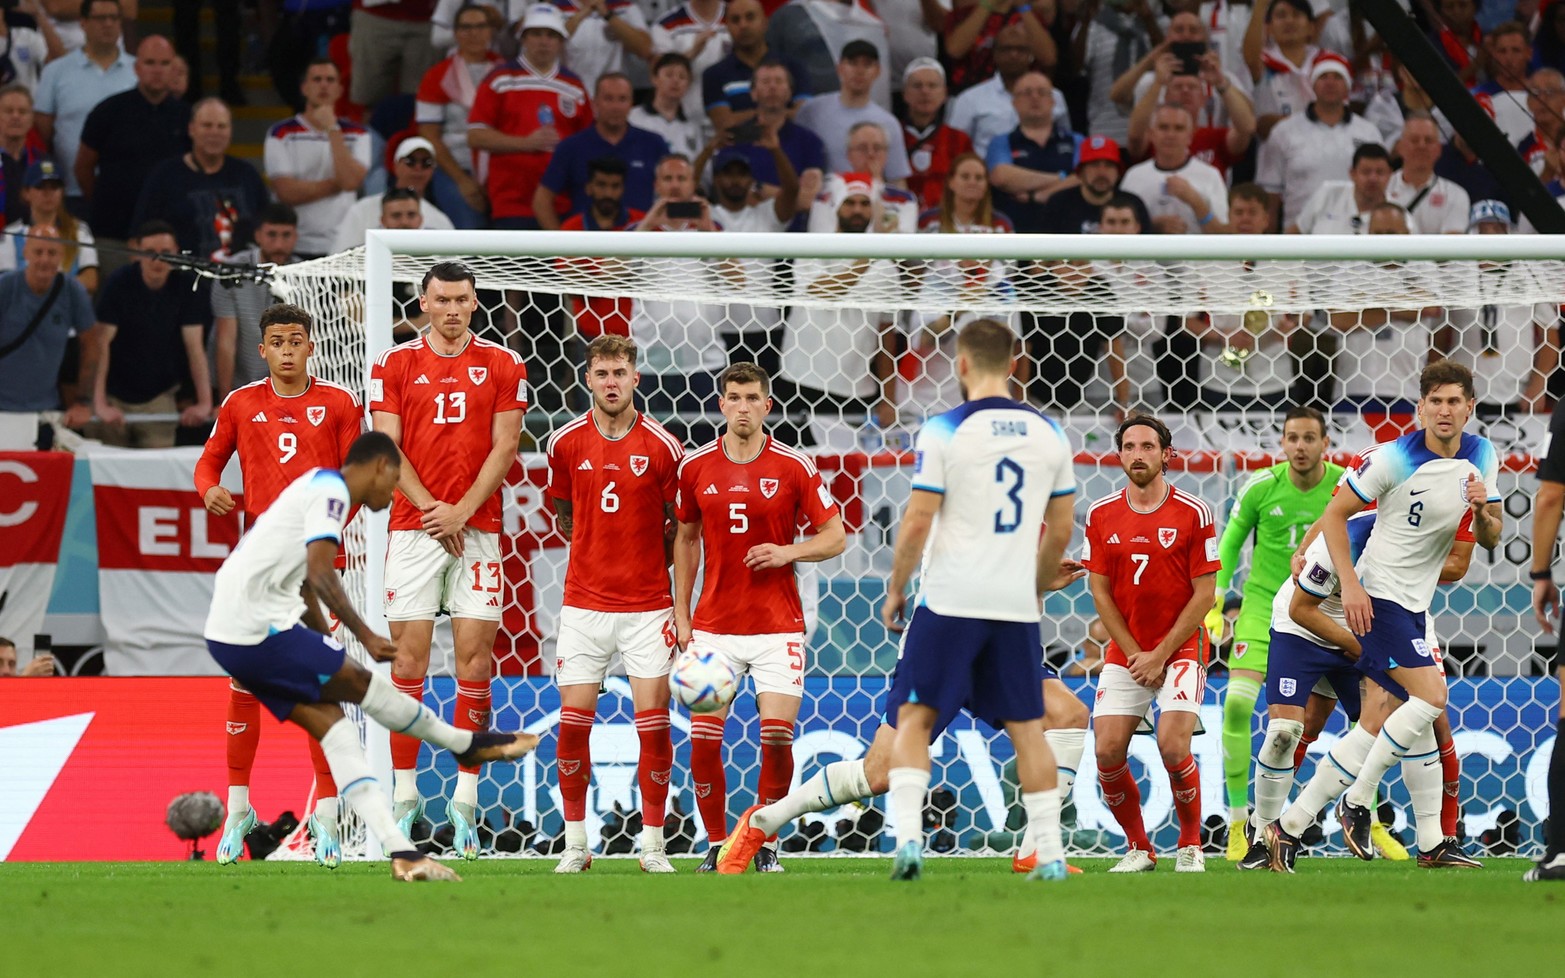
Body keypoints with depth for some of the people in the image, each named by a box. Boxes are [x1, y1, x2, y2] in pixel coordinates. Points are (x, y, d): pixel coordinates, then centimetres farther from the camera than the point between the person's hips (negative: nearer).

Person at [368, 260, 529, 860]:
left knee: (474, 657, -3)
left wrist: (462, 511, -9)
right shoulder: (395, 365, 6)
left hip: (477, 529, 0)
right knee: (409, 657, -3)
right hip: (413, 528, 0)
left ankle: (465, 798, 0)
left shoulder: (502, 366, 6)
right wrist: (430, 507, -10)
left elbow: (503, 447, 1)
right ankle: (404, 794, 3)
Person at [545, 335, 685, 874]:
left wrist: (679, 607, 4)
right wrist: (599, 551, 7)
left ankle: (653, 843, 5)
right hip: (584, 602, 1)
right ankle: (575, 842, 9)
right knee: (573, 722, -2)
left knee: (653, 722, -5)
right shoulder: (566, 443, 1)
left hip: (647, 606, -1)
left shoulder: (663, 447, -4)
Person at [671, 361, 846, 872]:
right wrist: (681, 613, 8)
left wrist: (788, 552, -16)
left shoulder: (794, 467, -3)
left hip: (778, 624, -2)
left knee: (777, 736, -8)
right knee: (703, 738, -6)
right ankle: (716, 843, 9)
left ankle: (765, 844, 7)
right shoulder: (696, 466, 2)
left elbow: (834, 536, 2)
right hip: (714, 625, 2)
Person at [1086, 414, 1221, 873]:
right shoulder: (1101, 515, 2)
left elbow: (1204, 594, -7)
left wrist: (1160, 656, -10)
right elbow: (1100, 592, 4)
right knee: (1108, 752, -9)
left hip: (1180, 645, -3)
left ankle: (1190, 846, 2)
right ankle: (1138, 848, 10)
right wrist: (1134, 654, -5)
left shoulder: (1193, 513, -7)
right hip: (1124, 651, 3)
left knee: (1173, 745, -19)